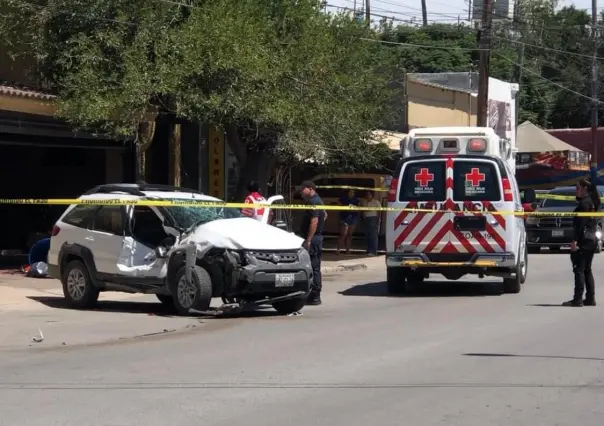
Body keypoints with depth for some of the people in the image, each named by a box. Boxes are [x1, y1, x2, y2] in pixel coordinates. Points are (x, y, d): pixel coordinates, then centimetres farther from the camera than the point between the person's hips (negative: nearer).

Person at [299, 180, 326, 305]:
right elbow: (324, 215, 34)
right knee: (315, 268, 14)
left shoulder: (313, 202, -15)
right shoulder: (317, 200, 17)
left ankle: (314, 297, -9)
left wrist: (308, 240, -25)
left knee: (313, 267, -9)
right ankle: (315, 295, 19)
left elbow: (314, 221, -24)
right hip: (317, 237, 11)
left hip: (312, 239, -11)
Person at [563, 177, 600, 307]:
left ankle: (578, 299, -11)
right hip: (592, 239, 10)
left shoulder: (584, 203, -13)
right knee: (587, 270, 13)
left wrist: (575, 240, -21)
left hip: (583, 240, -10)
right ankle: (590, 298, 13)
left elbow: (581, 223, -20)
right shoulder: (592, 202, 16)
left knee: (579, 269, -9)